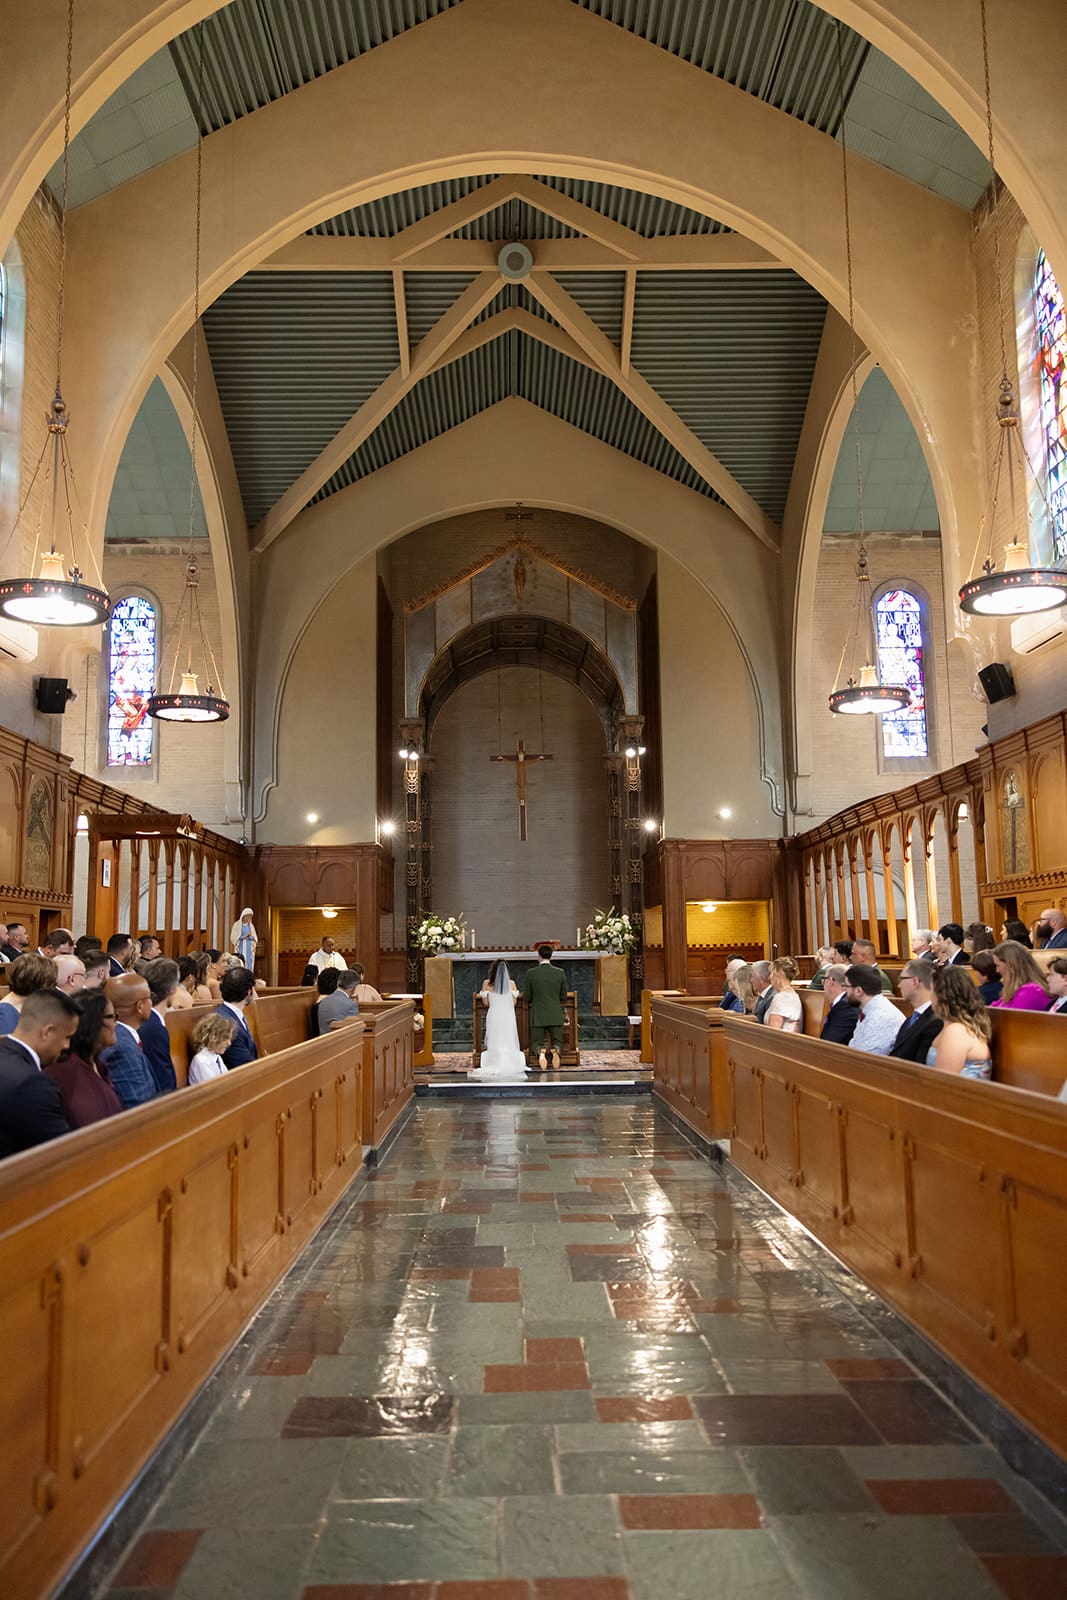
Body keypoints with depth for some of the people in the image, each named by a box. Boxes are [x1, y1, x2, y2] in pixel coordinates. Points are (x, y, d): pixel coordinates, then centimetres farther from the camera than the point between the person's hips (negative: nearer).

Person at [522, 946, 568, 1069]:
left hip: (537, 1016, -1)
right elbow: (564, 996, 4)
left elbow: (526, 997, -2)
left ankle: (541, 1051, -25)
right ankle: (554, 1050, -22)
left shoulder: (530, 973, -7)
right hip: (556, 1015, 1)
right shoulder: (560, 972, -3)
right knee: (557, 1042, 14)